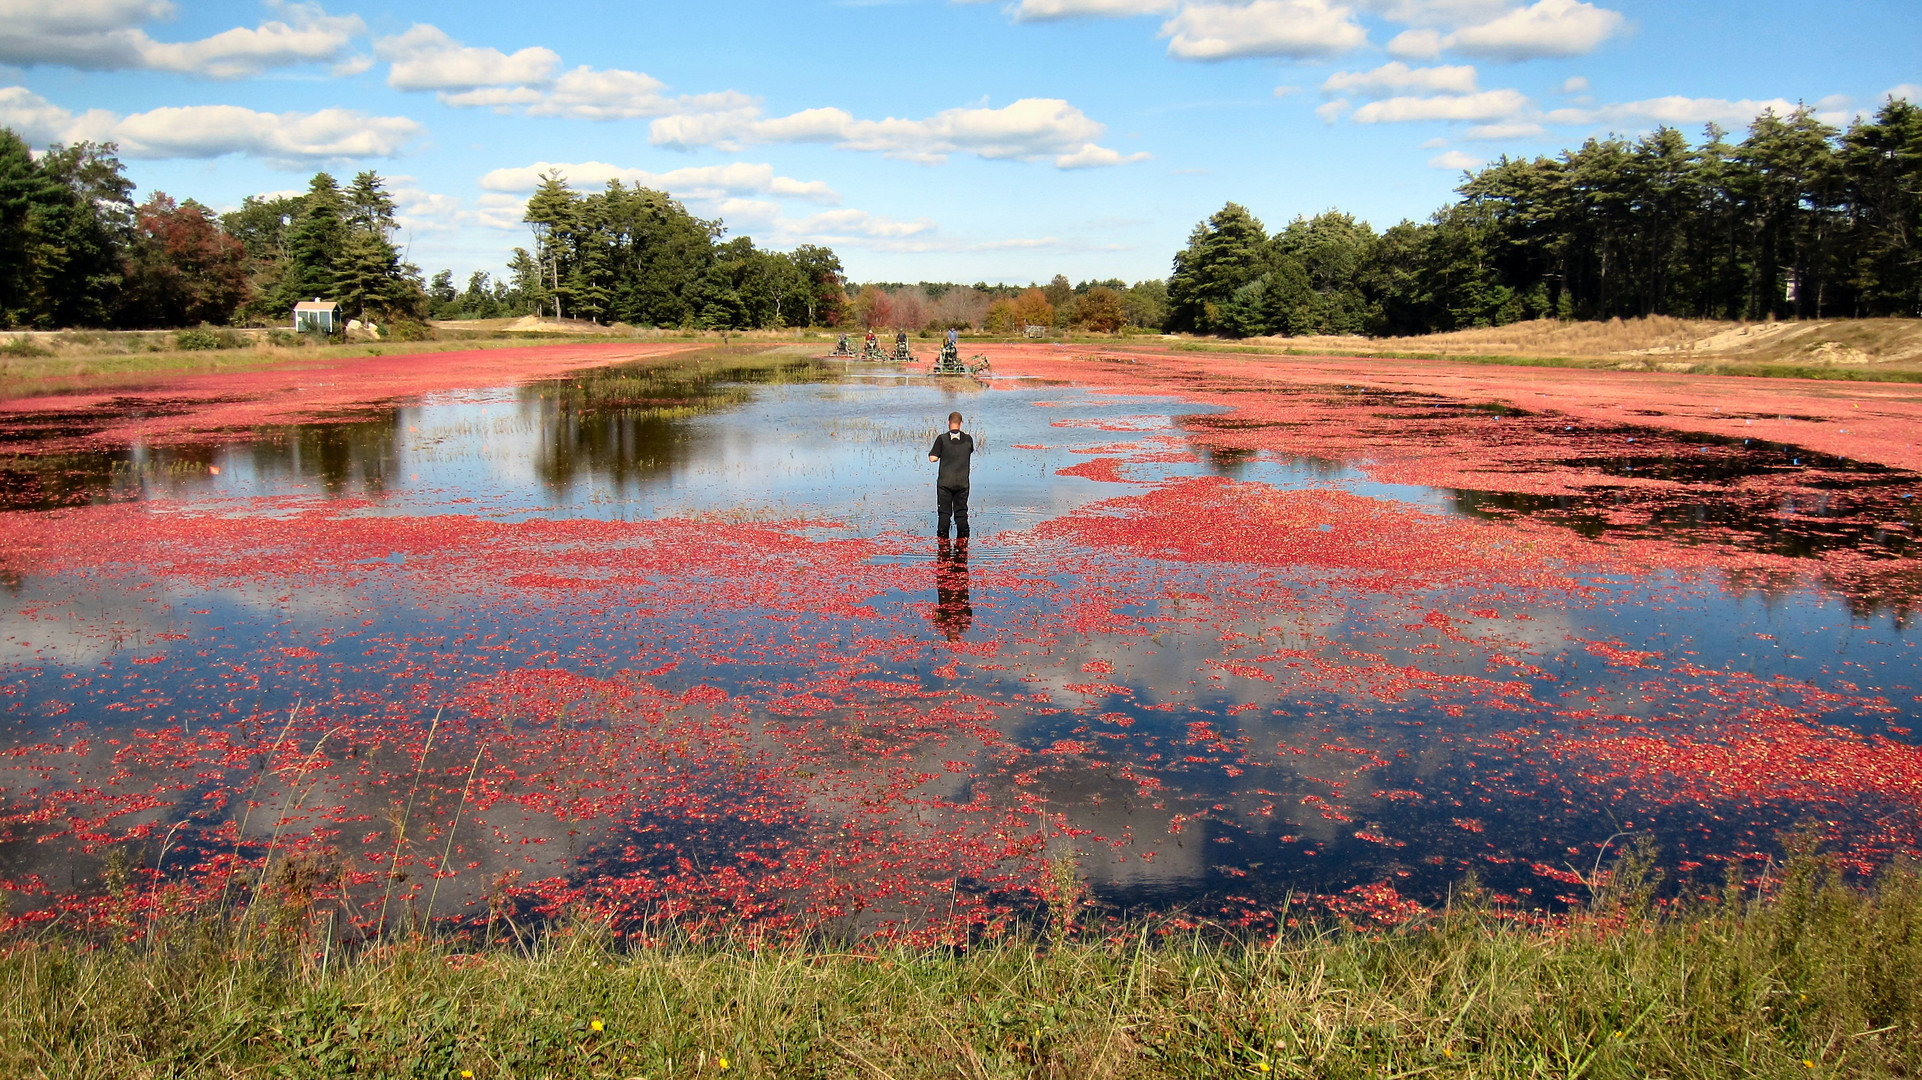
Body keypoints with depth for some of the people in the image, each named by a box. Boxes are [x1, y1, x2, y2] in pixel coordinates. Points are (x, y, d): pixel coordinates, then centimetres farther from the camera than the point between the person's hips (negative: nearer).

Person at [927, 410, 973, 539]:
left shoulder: (942, 438, -8)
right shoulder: (968, 439, -1)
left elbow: (933, 458, -9)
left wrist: (934, 453, 12)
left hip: (945, 481, -2)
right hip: (962, 481, 2)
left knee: (944, 510, 6)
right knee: (961, 510, 9)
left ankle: (943, 534, 5)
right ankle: (962, 535, 6)